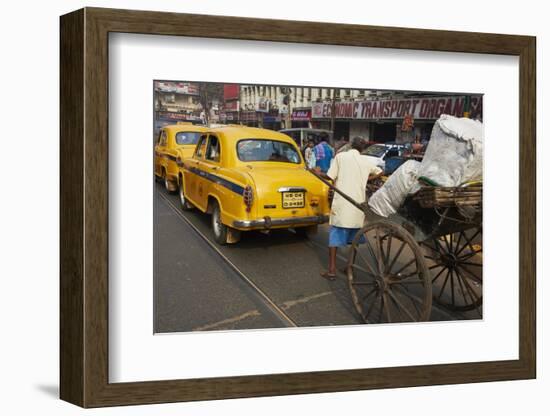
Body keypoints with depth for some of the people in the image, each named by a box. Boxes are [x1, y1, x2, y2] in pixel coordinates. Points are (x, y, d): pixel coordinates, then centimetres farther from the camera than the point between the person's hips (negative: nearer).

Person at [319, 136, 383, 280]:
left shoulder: (340, 156, -2)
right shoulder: (366, 161, 9)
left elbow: (330, 176, -3)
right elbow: (379, 172, 23)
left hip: (341, 203, -3)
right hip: (358, 203, 3)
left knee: (335, 235, 2)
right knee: (354, 236, 15)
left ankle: (332, 270, -2)